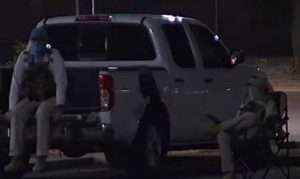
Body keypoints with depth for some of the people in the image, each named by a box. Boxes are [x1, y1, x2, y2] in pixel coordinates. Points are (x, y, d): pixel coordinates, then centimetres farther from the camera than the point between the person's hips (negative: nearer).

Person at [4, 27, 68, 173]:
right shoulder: (24, 57, 2)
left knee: (42, 113, -38)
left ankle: (41, 159, -39)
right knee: (17, 114, -29)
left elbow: (61, 81, -16)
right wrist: (12, 107, -9)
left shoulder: (54, 56, -8)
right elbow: (15, 84, 0)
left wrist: (59, 105, -26)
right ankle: (17, 159, -32)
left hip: (50, 99, -3)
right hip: (30, 99, 3)